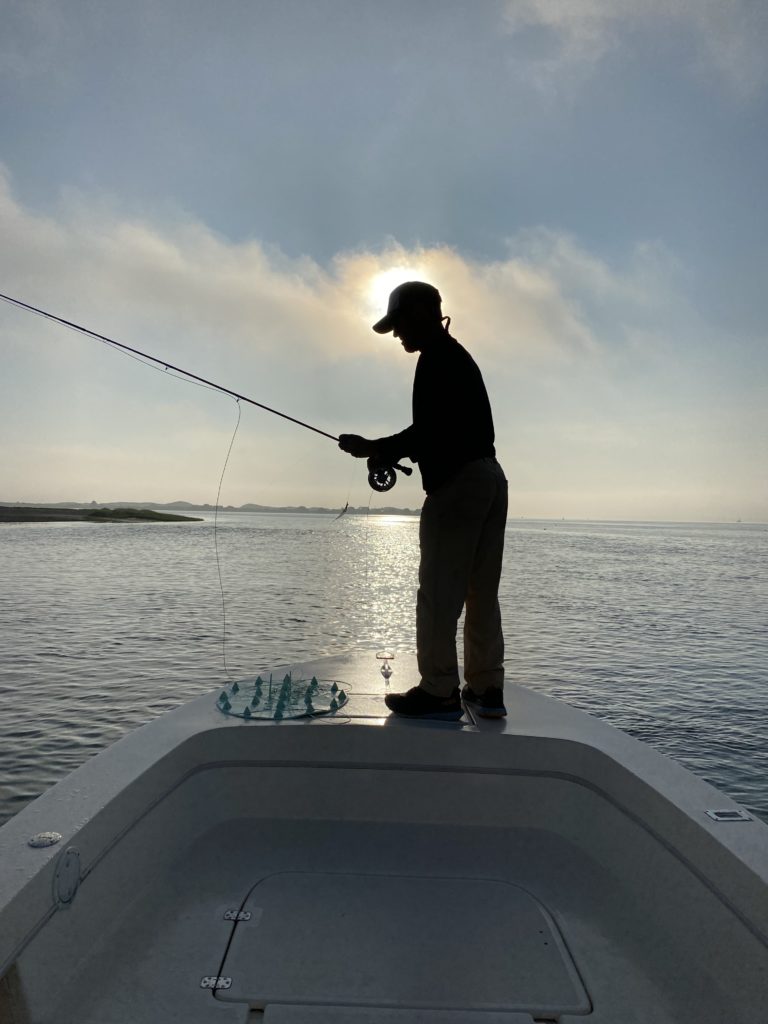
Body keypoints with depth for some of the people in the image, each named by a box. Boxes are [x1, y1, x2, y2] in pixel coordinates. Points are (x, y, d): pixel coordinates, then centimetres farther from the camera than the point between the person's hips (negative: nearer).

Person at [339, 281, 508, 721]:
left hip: (458, 482, -10)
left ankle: (440, 691, -1)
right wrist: (393, 453, 16)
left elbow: (434, 429, -17)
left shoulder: (437, 357, -6)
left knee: (439, 590, -6)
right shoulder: (459, 355, 24)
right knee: (481, 591, 10)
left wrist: (375, 449, -7)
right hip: (489, 477, 10)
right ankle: (487, 688, 14)